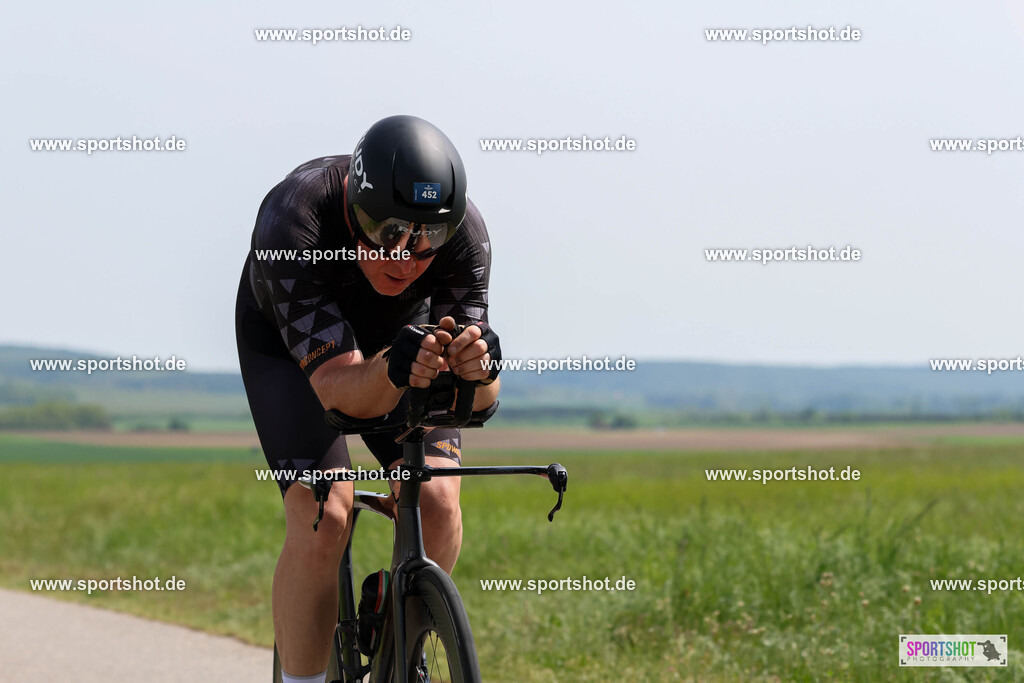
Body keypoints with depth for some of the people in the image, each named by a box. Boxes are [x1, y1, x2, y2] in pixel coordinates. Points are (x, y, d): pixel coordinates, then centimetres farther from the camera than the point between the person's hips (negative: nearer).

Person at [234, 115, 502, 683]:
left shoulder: (464, 232, -31)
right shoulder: (295, 221, -40)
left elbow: (478, 400, -31)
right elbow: (340, 390, -43)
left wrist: (477, 369, -54)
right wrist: (393, 371, -64)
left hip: (401, 330, 2)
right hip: (289, 341, -2)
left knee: (436, 500, -19)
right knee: (322, 516, -24)